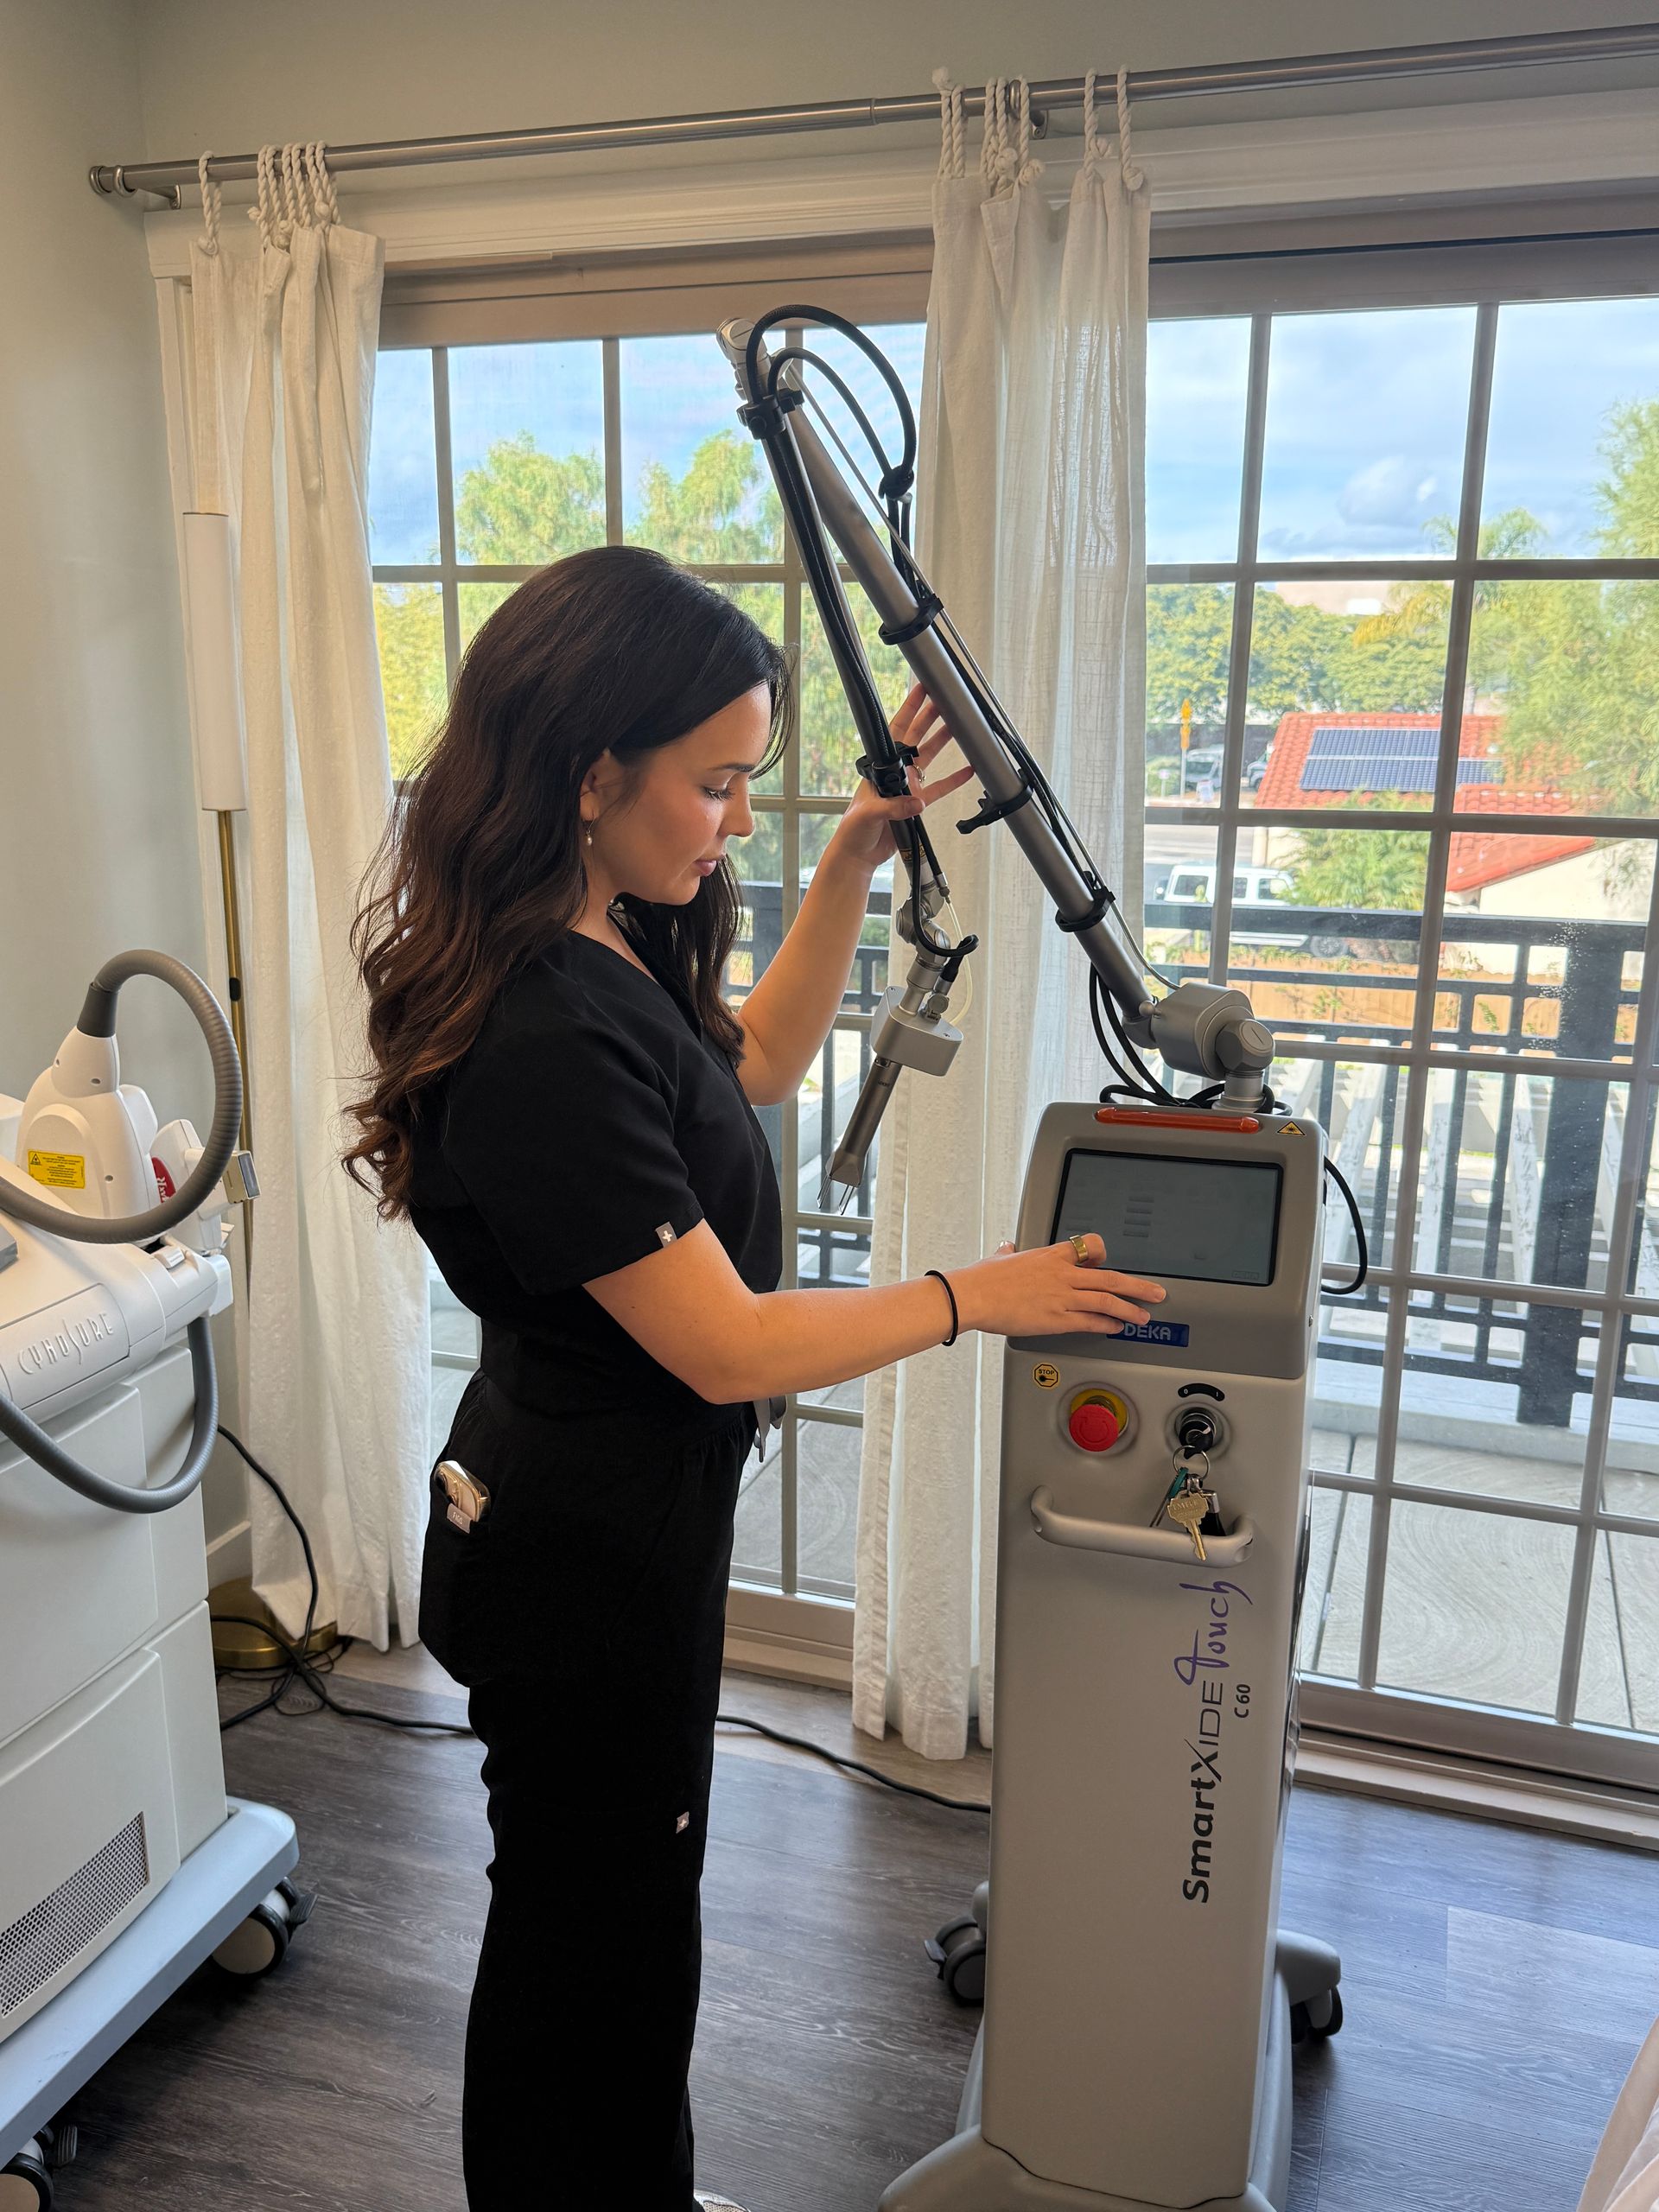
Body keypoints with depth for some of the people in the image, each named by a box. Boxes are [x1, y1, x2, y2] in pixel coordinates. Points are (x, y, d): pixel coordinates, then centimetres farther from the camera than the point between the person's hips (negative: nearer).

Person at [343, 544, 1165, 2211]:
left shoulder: (604, 947, -1)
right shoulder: (545, 1042, -31)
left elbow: (755, 1059, 17)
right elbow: (729, 1346, -26)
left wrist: (858, 854, 7)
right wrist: (973, 1296, -13)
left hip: (616, 1521, 10)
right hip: (587, 1557, -10)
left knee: (622, 1910, 28)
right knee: (597, 1934, 15)